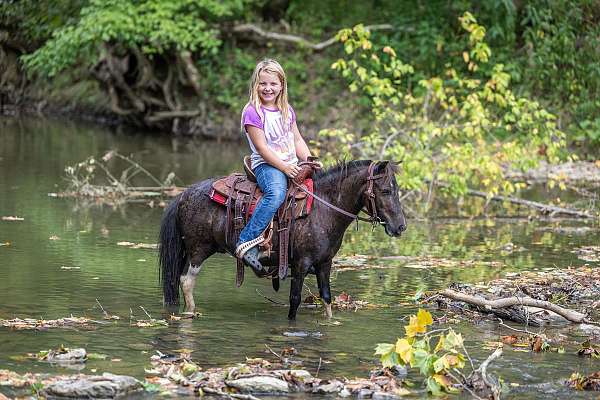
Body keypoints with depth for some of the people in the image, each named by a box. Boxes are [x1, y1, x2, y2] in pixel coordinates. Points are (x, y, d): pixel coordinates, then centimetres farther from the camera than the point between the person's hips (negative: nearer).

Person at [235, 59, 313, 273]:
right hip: (266, 165, -7)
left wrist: (309, 160, 1)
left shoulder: (287, 110, 15)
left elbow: (297, 139, 18)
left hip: (291, 165, 7)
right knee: (276, 193, -37)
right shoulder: (253, 112, -7)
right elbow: (261, 148, -13)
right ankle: (246, 242, -38)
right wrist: (284, 167, -19)